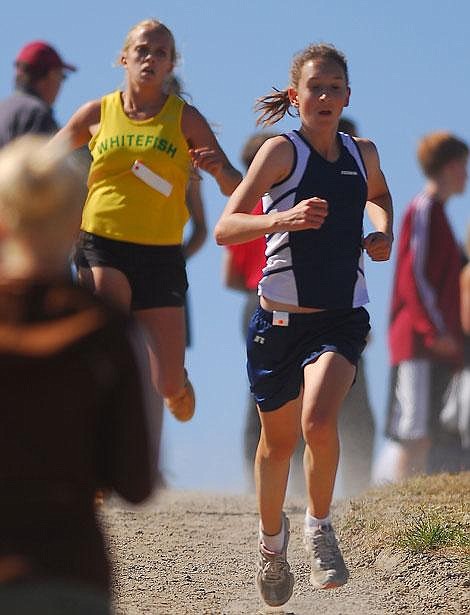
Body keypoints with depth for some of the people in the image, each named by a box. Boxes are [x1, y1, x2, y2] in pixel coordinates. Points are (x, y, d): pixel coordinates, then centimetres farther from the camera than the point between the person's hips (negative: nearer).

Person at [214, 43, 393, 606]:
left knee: (318, 420, -25)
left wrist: (382, 232, 11)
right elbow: (225, 228, -16)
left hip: (342, 318, 1)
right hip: (281, 320, -1)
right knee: (278, 442, 13)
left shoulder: (363, 154, 6)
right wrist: (283, 218, -33)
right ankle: (271, 537, 39)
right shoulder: (282, 151, -8)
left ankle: (320, 526, -3)